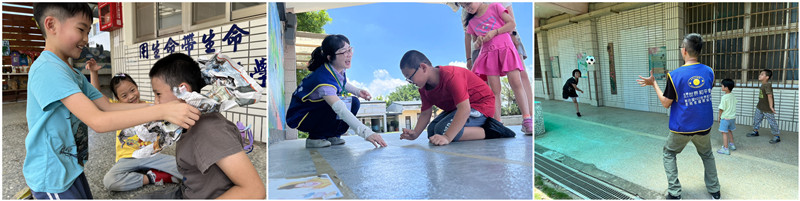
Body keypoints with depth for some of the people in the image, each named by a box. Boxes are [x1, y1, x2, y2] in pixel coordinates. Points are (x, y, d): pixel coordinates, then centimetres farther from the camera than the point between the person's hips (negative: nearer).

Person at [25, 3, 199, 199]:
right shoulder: (46, 69, -22)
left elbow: (108, 107, 3)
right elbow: (98, 121, -31)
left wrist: (164, 106, -8)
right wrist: (162, 111, -34)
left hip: (72, 168, 9)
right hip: (52, 176, -9)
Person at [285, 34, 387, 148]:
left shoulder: (340, 69, -9)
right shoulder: (323, 79, -35)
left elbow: (343, 84, 18)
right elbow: (341, 111, -47)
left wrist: (357, 91, -2)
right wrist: (366, 132, -57)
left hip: (319, 111, 8)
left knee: (354, 102, -5)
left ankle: (332, 136, 6)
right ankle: (314, 138, -12)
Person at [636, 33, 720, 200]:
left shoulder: (675, 75, -20)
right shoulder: (709, 72, -6)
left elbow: (666, 103, -12)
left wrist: (653, 84, -3)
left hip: (682, 128, -4)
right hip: (703, 127, 4)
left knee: (669, 154, 17)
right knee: (707, 155, 27)